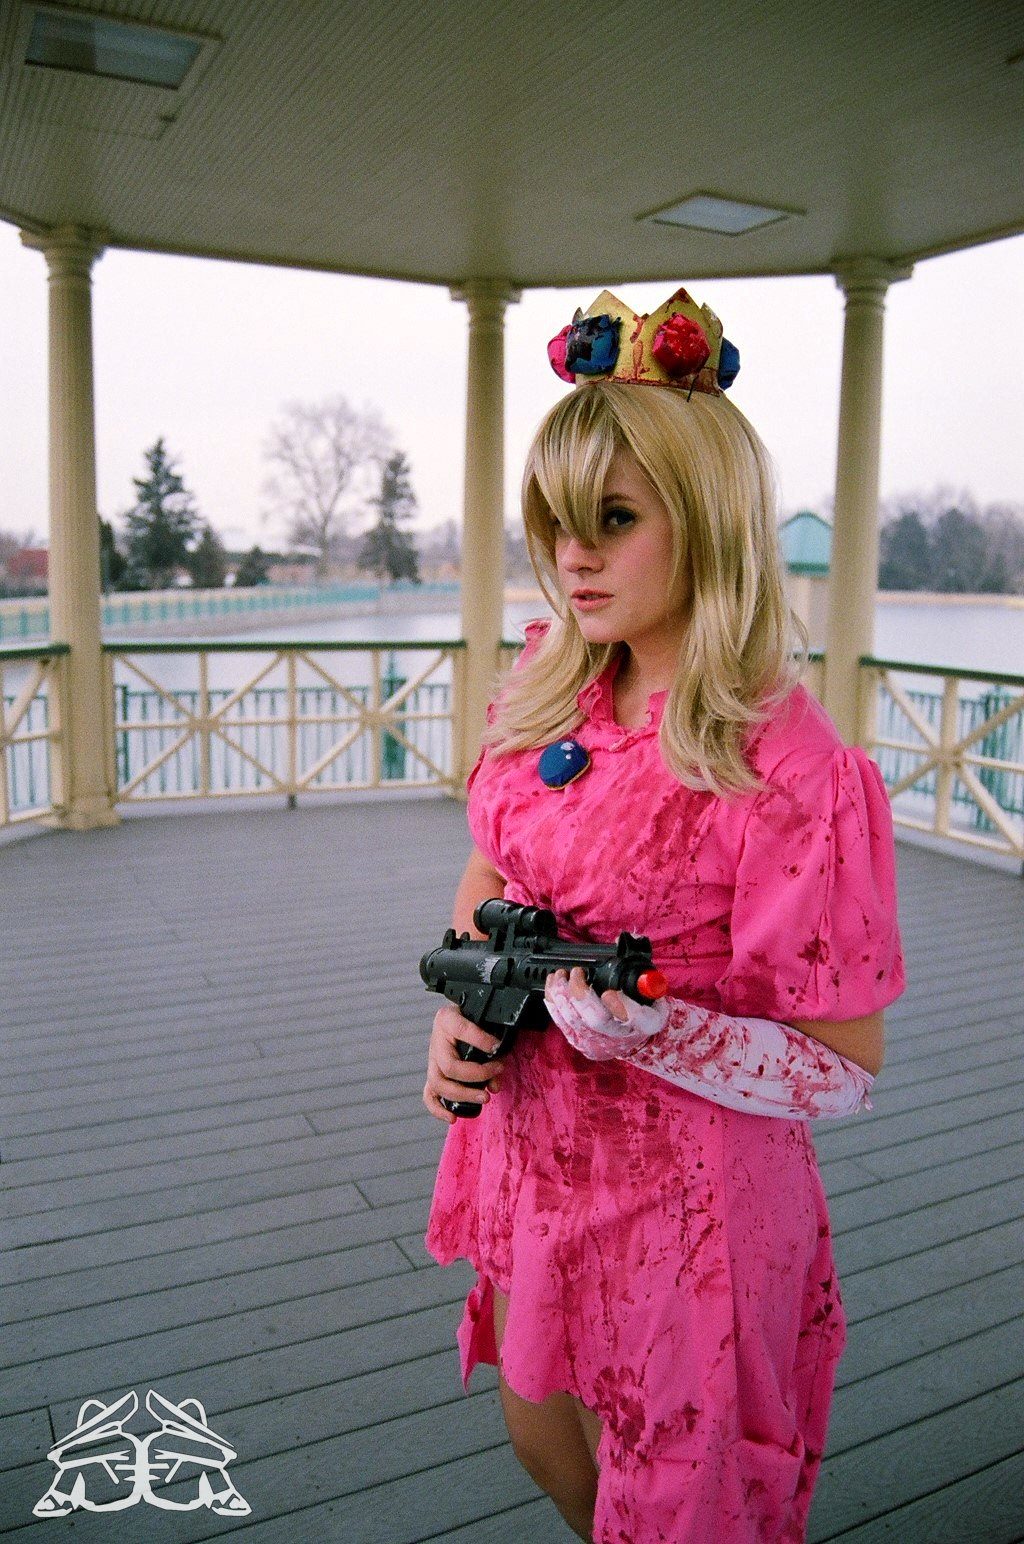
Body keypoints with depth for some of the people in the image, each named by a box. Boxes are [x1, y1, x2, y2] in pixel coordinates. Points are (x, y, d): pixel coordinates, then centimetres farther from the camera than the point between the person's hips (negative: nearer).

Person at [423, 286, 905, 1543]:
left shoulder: (790, 772, -25)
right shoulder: (550, 685, -4)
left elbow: (847, 1073, -18)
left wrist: (652, 1032, -32)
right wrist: (459, 1013, -7)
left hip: (683, 1197, -6)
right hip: (531, 1148, 7)